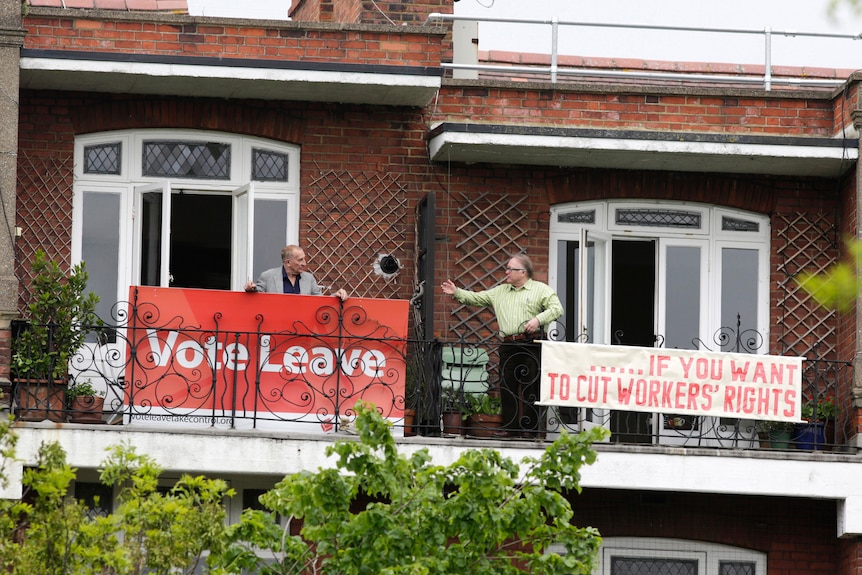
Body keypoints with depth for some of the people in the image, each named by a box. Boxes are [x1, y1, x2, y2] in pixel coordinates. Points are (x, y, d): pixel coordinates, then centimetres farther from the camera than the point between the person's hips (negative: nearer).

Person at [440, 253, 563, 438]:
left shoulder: (541, 289, 5)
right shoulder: (500, 292, 21)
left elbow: (557, 309, -4)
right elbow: (476, 298, 21)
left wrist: (538, 319, -17)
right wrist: (457, 293, 9)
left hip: (531, 345, -5)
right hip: (508, 345, 5)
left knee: (532, 387, -6)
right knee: (507, 387, 3)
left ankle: (532, 429, -3)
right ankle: (510, 428, 8)